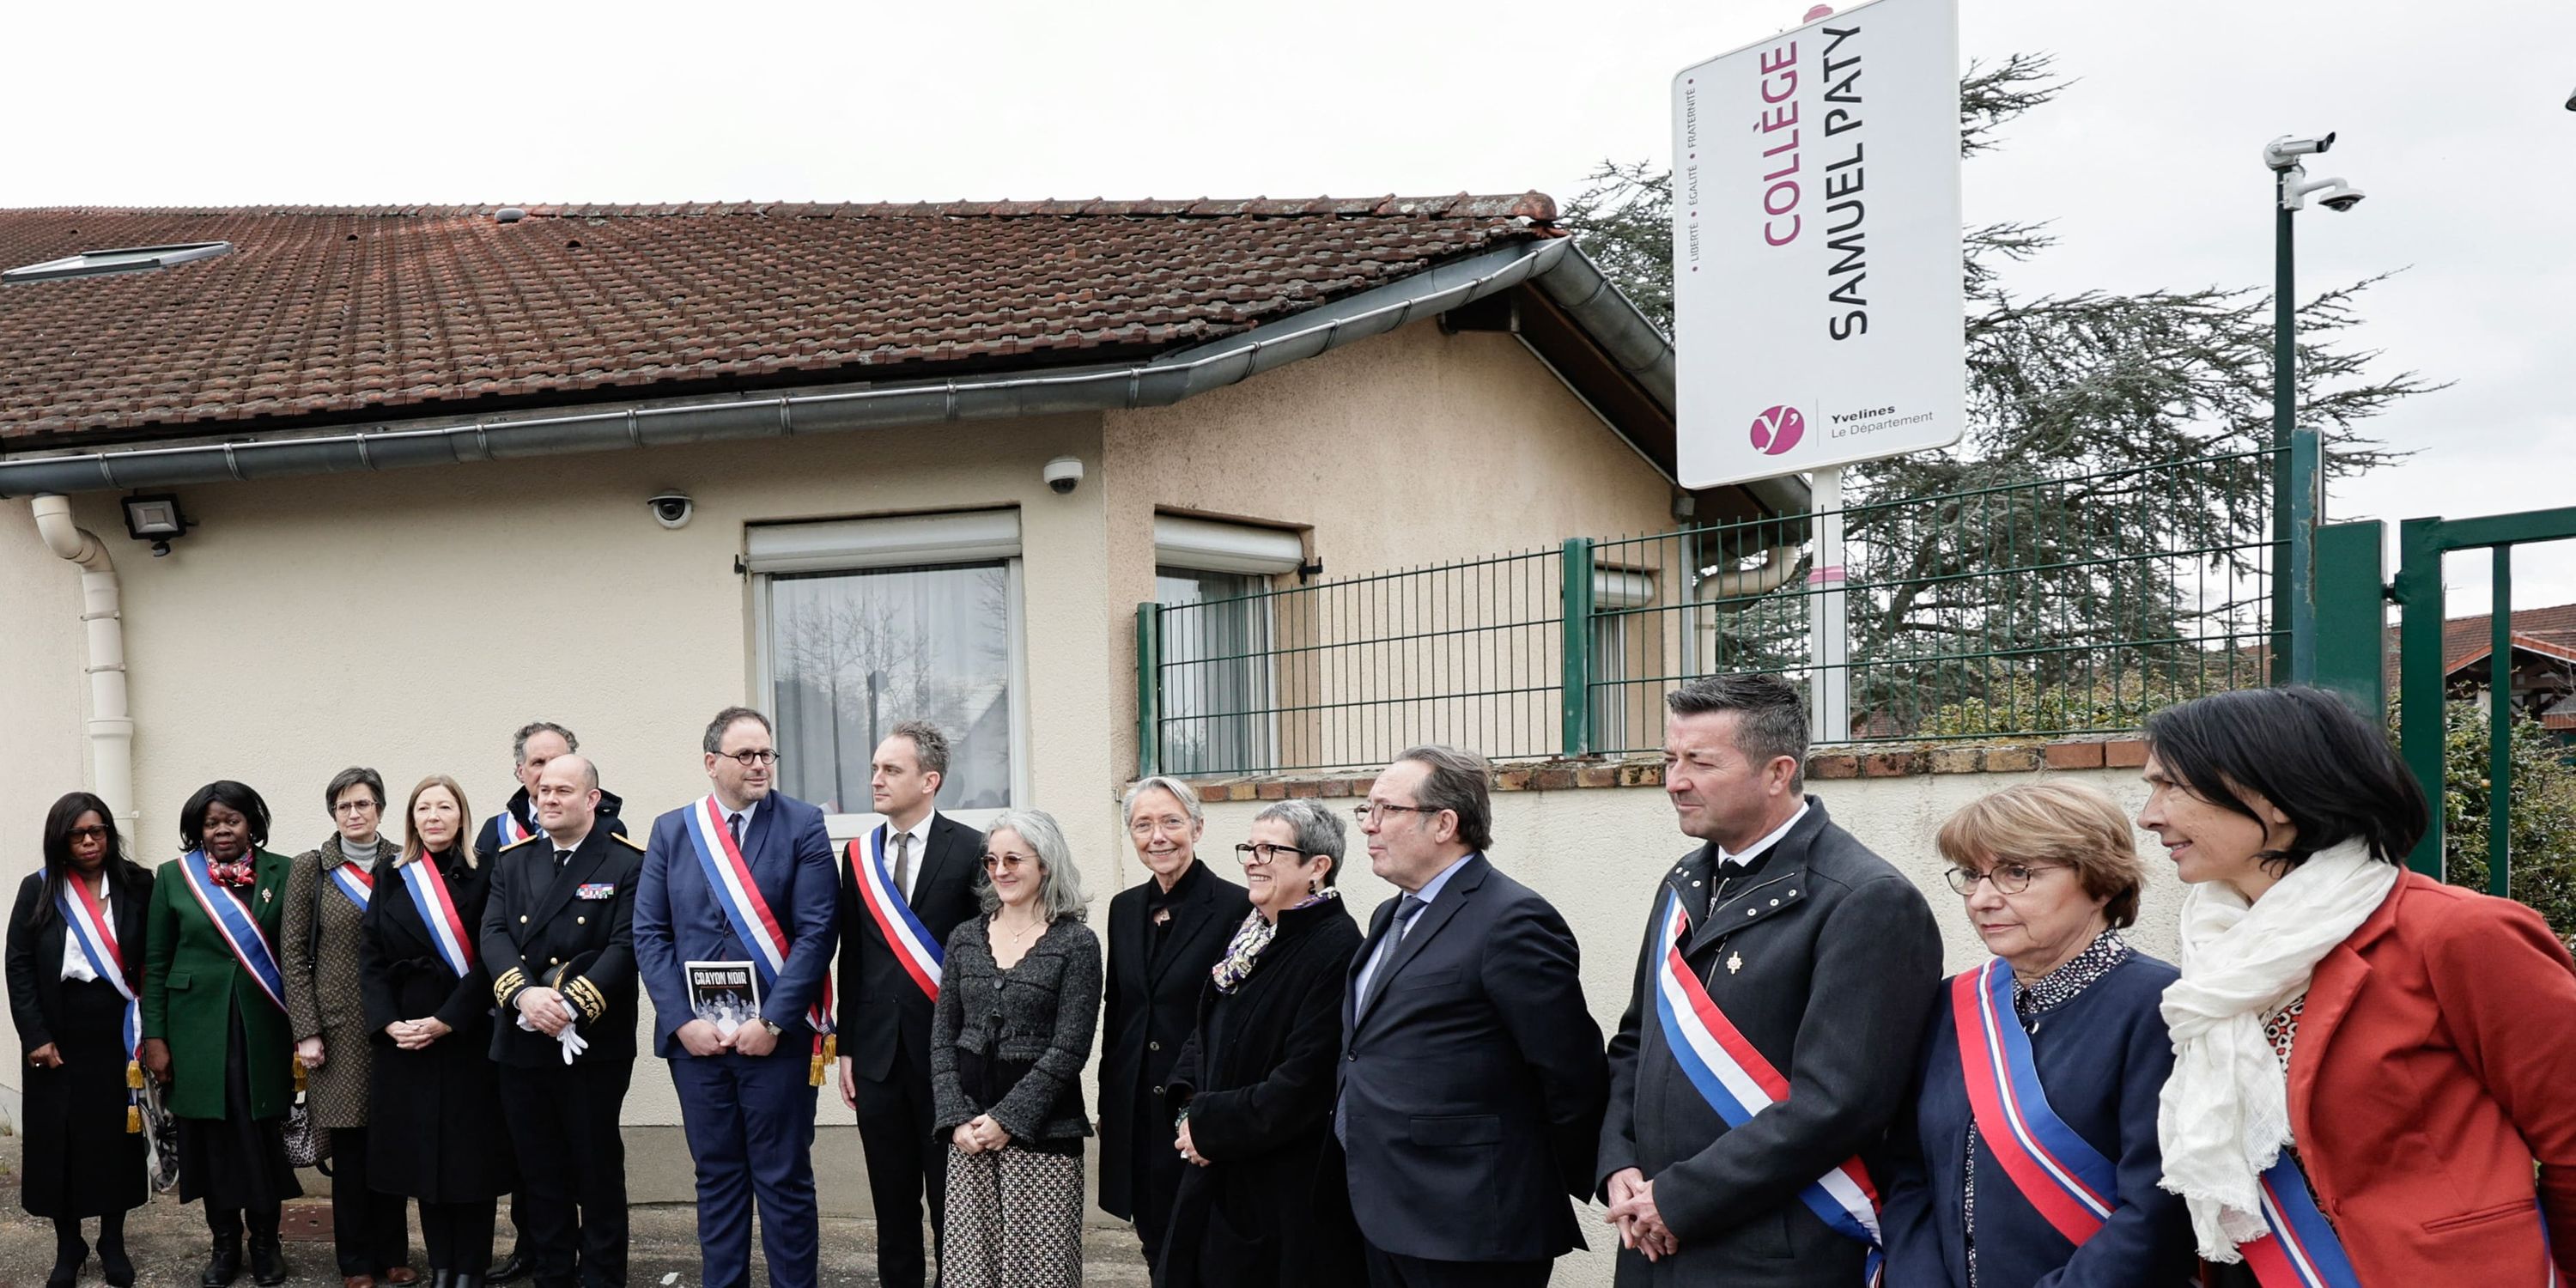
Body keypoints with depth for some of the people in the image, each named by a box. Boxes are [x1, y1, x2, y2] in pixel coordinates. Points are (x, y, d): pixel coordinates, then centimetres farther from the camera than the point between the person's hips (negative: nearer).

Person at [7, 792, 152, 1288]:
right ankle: (68, 1246, 20)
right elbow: (19, 967, -1)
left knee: (116, 1136, 7)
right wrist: (35, 1037, -8)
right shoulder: (38, 890, 1)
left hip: (118, 1037, 0)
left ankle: (113, 1242, 21)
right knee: (59, 1141, 6)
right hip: (58, 1041, 0)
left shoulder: (137, 886, 0)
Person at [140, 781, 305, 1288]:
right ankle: (224, 1243, 19)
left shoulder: (282, 873, 1)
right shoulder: (173, 877, 2)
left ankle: (265, 1243, 17)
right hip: (198, 1028, 1)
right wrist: (154, 1037, -1)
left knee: (263, 1131, 3)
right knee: (212, 1132, 5)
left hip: (263, 1029, 0)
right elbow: (155, 964, 4)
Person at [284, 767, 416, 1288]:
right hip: (339, 1027, -1)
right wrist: (306, 1031, -6)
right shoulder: (309, 868, 1)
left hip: (395, 1025, 1)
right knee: (349, 1151, 3)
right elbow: (294, 952, 0)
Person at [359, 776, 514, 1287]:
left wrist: (447, 1020, -15)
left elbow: (489, 959, -8)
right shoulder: (392, 875, 8)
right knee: (422, 1152, 7)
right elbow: (370, 956, 4)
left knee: (471, 1152, 0)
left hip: (469, 1035, -3)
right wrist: (389, 1023, -7)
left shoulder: (482, 876, -3)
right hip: (405, 1036, 3)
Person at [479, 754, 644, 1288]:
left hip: (594, 1044, -4)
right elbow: (494, 935, 0)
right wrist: (524, 993, -17)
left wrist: (571, 1004, -21)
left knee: (599, 1171, 4)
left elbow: (626, 945, -12)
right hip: (522, 1043, 4)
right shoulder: (511, 861, 11)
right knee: (540, 1173, 12)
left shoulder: (628, 862, -4)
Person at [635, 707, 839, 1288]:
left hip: (777, 1036, -2)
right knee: (717, 1176, 12)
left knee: (784, 1180, 4)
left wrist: (772, 1022, -13)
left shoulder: (802, 824, -2)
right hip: (696, 1036, 3)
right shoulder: (671, 831, 7)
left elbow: (816, 931, -8)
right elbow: (650, 933, 4)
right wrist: (681, 1020, -7)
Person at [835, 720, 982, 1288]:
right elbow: (851, 958, 10)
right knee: (892, 1204, 12)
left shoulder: (971, 850, -7)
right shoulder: (859, 855, 8)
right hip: (878, 1052, 4)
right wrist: (847, 1047, 8)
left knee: (950, 1200, 4)